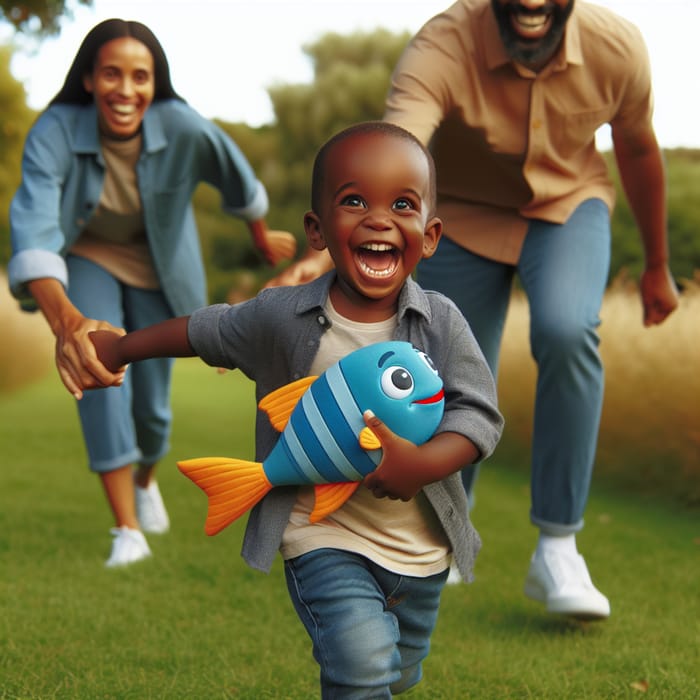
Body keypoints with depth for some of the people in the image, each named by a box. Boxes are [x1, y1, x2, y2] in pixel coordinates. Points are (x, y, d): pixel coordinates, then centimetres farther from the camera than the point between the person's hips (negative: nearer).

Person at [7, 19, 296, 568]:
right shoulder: (55, 133, -33)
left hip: (156, 266, 1)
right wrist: (65, 320, -65)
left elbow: (238, 180, -8)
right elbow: (34, 227, -47)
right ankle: (127, 531, -17)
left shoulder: (184, 129, -29)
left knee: (151, 404, 7)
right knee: (100, 366, -26)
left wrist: (264, 240, 11)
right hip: (86, 258, -1)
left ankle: (145, 478, 45)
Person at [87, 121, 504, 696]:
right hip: (324, 536, -3)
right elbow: (203, 331, 4)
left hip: (421, 546, 3)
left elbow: (481, 414, -14)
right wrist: (119, 347, 13)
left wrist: (423, 463, -32)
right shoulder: (280, 318, -13)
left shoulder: (442, 322, -11)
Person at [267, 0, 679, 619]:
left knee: (567, 332, -29)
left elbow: (638, 150, -3)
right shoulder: (439, 51, -34)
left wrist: (658, 266, 9)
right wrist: (327, 250, -71)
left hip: (568, 205, 1)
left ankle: (557, 550, -17)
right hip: (465, 216, 0)